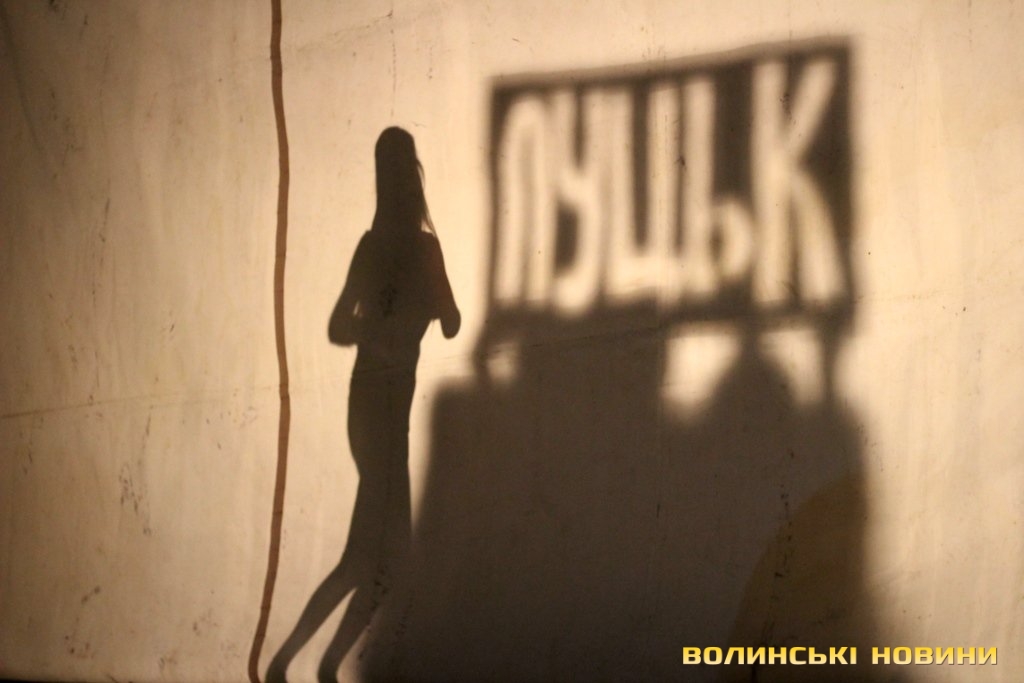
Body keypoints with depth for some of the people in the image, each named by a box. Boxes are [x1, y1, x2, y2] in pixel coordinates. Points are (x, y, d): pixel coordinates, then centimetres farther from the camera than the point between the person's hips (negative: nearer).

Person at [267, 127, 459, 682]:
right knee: (368, 554, -12)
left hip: (393, 401, 8)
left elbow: (450, 323, 14)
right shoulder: (377, 245, -11)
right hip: (376, 401, -8)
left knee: (390, 552, 8)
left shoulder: (420, 246, 11)